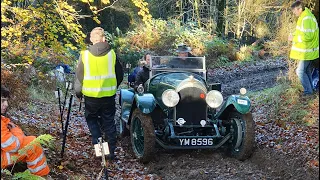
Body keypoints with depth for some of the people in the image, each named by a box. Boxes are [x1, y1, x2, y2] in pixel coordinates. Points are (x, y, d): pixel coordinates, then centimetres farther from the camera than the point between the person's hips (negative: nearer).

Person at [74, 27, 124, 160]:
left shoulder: (85, 55, -8)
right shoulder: (112, 54, -4)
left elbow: (79, 77, -2)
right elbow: (120, 75, 5)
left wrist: (78, 93, 13)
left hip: (91, 95, -1)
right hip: (109, 95, 1)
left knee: (92, 119, 21)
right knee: (109, 122, 14)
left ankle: (97, 143, 5)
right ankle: (111, 151, 17)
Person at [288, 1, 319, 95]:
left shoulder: (306, 19, -24)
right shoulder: (305, 16, 9)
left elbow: (308, 36, -28)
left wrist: (294, 38, -18)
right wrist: (294, 35, 4)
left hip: (307, 51, -10)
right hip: (308, 50, 10)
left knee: (300, 71, -3)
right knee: (307, 71, 17)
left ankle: (308, 90, 6)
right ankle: (310, 89, 26)